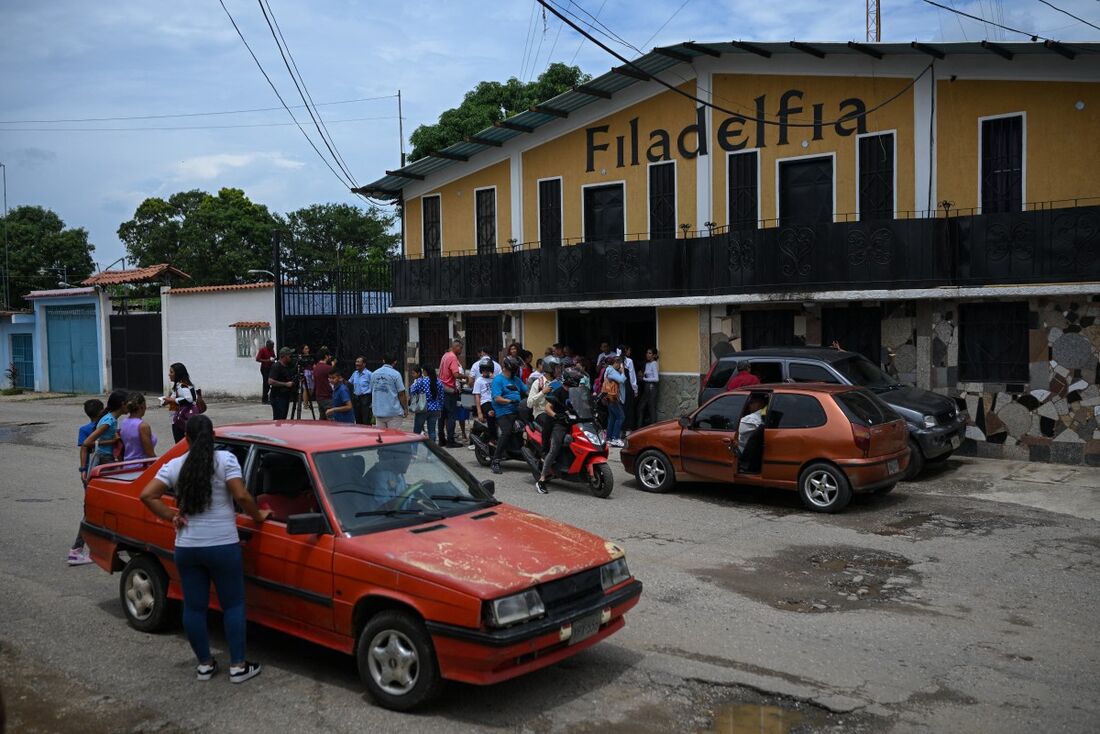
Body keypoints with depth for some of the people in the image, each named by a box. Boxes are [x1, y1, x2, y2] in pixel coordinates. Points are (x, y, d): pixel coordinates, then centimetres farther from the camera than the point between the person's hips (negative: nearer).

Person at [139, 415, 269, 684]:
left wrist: (172, 516, 5)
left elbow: (147, 495, -3)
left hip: (186, 548, 3)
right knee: (233, 604, 7)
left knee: (194, 607, 13)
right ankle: (238, 666, 8)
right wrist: (257, 515, 1)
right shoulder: (225, 460, -8)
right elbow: (241, 496, -15)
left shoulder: (174, 466, 3)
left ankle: (204, 664, 22)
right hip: (223, 546, -3)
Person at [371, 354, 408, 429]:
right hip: (394, 412, -5)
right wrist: (406, 409, 3)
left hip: (378, 412, 5)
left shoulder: (374, 374, 8)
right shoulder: (395, 374, -10)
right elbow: (401, 394, -9)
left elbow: (372, 391, 15)